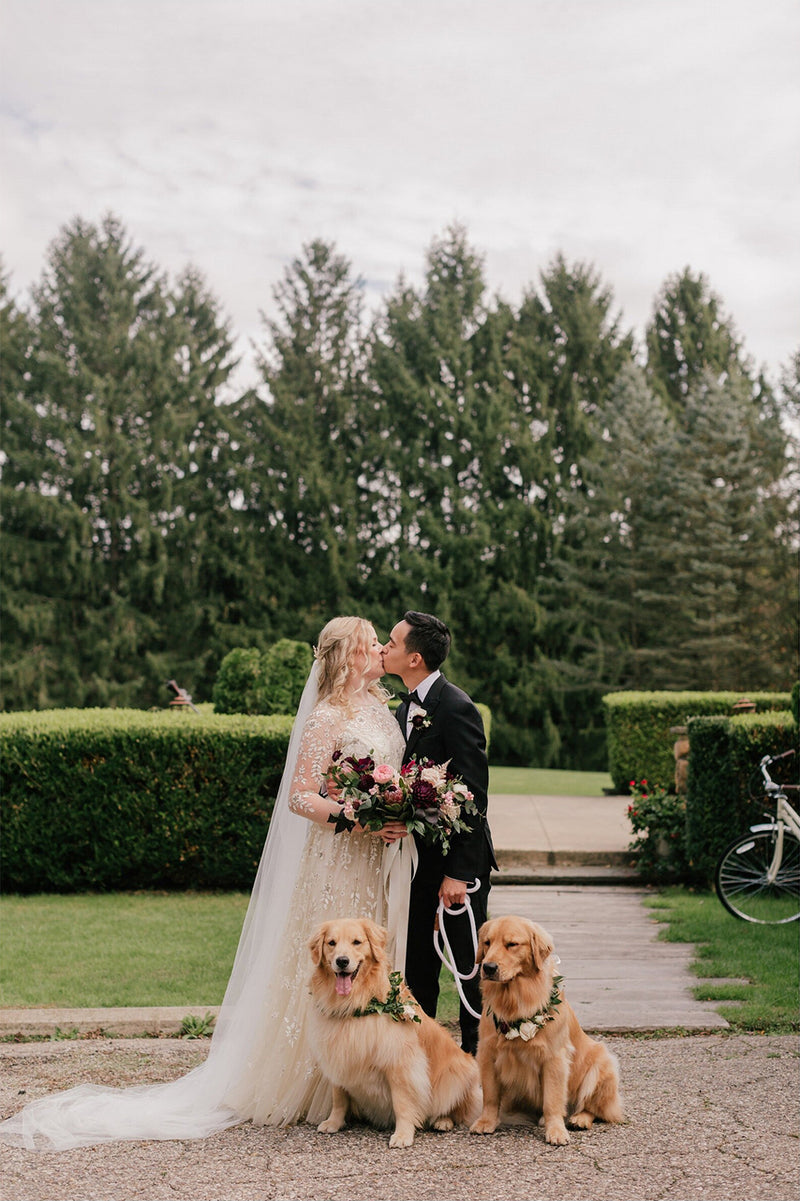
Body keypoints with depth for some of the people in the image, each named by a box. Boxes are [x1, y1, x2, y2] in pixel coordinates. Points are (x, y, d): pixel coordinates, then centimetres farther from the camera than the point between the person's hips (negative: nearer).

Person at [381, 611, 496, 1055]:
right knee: (417, 964, 15)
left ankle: (476, 1052, 17)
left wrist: (459, 871, -21)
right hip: (419, 860, 8)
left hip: (458, 859, -8)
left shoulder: (457, 709, -17)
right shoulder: (407, 709, 11)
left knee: (471, 965, 5)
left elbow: (474, 797, -19)